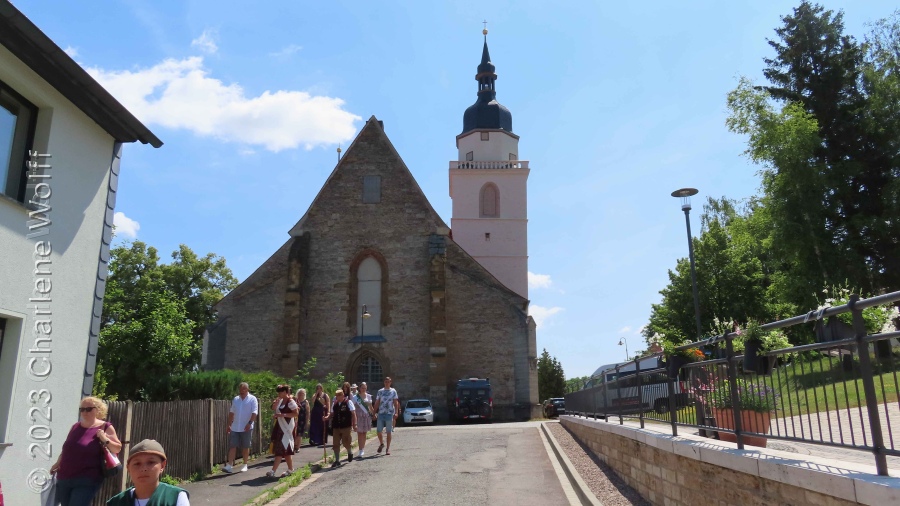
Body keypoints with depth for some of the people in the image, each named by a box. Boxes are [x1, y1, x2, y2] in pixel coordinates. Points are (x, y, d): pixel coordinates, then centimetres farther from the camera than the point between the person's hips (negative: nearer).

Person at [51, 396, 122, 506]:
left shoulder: (105, 427, -2)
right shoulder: (75, 427, 14)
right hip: (64, 478, 6)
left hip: (87, 481, -6)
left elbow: (118, 448, -1)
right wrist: (58, 463, 14)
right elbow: (67, 449, 26)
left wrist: (105, 440, -17)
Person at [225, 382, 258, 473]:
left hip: (246, 428, -4)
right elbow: (231, 413, 16)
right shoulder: (235, 399, 11)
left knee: (245, 447, 5)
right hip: (235, 428, 4)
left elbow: (254, 412, -12)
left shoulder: (252, 399, -4)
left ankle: (245, 465, 15)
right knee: (232, 446, 0)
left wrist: (249, 423, -24)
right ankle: (229, 465, 0)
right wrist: (229, 425, 12)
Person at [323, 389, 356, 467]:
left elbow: (353, 414, -4)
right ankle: (337, 461, 14)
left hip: (346, 426, -5)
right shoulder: (335, 404, 9)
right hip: (336, 427, 5)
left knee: (346, 442, -3)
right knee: (336, 444, 3)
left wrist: (354, 424, -9)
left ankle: (350, 452, 29)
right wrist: (327, 417, -4)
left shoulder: (348, 402, -4)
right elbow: (332, 414, 17)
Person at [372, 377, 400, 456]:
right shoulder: (380, 391, 10)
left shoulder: (393, 391, 3)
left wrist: (396, 412, -11)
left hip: (389, 414, -2)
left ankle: (388, 448, 9)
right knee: (378, 430, 2)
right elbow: (377, 403, 12)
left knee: (389, 432, 1)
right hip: (381, 413, 2)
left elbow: (396, 403, 0)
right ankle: (381, 444, 28)